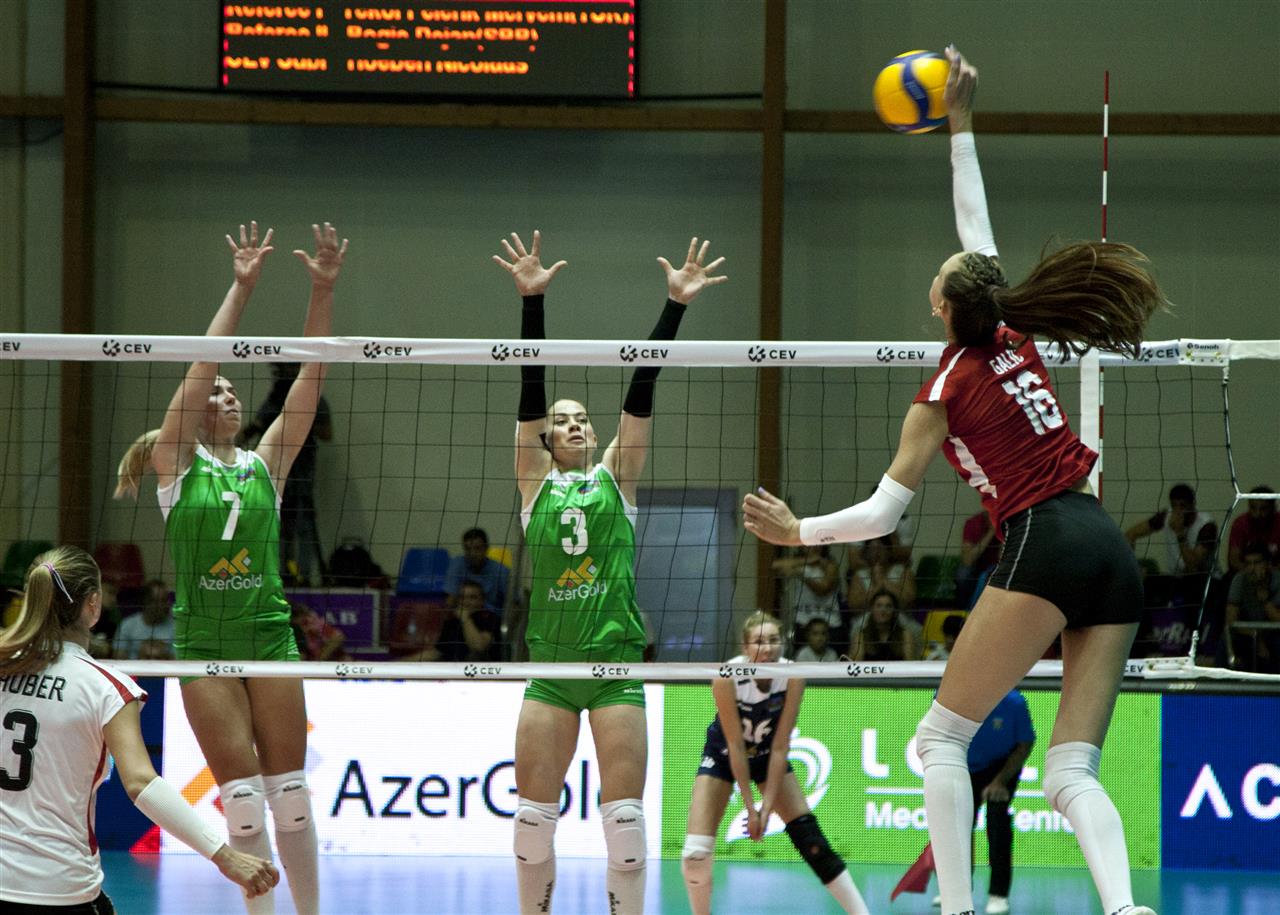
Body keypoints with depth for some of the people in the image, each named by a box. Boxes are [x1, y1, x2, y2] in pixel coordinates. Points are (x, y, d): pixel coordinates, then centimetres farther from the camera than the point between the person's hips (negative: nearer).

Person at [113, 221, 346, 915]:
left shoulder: (265, 464, 8)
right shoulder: (178, 465, 1)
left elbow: (308, 383, 1)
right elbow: (200, 367, -10)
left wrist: (324, 290, -9)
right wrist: (240, 290, -17)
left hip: (270, 635, 2)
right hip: (204, 643, -2)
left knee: (289, 790, 4)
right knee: (241, 794, -4)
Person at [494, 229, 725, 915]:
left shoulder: (616, 478, 9)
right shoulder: (535, 483, 8)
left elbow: (641, 391, 1)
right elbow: (531, 390, -1)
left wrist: (675, 306, -8)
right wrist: (531, 302, -11)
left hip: (617, 661, 0)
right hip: (549, 664, 0)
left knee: (624, 813, -5)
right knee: (534, 812, 1)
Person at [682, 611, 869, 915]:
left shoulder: (792, 677, -24)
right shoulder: (727, 677, -30)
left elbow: (780, 747, -20)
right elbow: (736, 746, -26)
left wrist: (767, 806, -22)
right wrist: (750, 807, -24)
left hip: (767, 755, 2)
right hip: (722, 755, -2)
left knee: (812, 840, -9)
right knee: (696, 853, -16)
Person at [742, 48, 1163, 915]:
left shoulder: (944, 392, 2)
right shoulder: (1015, 338, 16)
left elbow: (883, 511, 3)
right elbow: (979, 231, 29)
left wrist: (800, 531, 16)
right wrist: (961, 126, 35)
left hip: (1044, 549, -6)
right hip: (1113, 558, 6)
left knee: (941, 739, 3)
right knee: (1072, 770, -1)